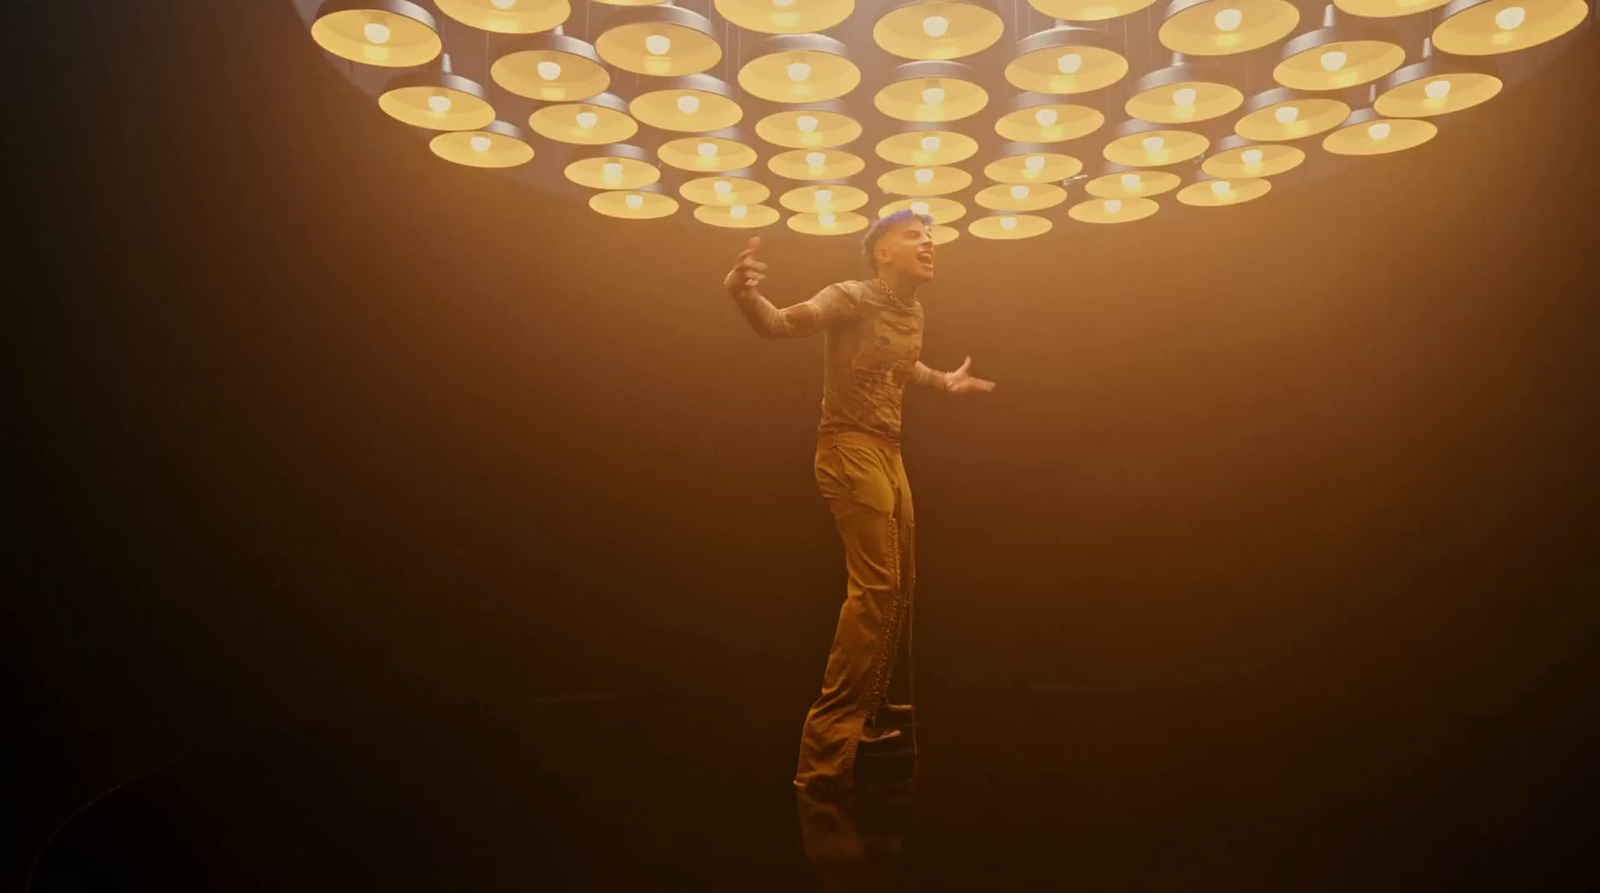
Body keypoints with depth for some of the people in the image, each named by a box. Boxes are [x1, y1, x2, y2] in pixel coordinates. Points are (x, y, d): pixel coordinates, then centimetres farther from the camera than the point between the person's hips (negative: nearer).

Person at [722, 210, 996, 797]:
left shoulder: (914, 312, 14)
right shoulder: (852, 297, -11)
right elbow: (779, 325, -25)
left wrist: (944, 382, 37)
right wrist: (745, 295, -45)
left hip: (888, 451, 9)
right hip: (850, 448, -9)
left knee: (901, 584, 15)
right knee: (876, 585, -17)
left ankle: (874, 708, 32)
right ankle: (827, 747, -14)